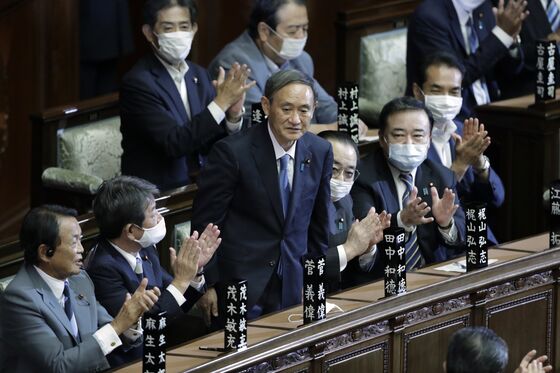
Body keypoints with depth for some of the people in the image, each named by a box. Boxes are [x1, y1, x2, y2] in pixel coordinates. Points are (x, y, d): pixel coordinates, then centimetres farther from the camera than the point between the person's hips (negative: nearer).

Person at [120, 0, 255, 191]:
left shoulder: (199, 75, 8)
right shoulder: (137, 83, -11)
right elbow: (173, 144, -19)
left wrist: (233, 115, -11)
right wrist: (221, 103, -21)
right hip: (157, 194, -6)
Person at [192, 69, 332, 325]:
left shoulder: (320, 152, 1)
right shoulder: (232, 152, -15)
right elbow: (205, 222, -9)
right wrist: (208, 284, -9)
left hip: (294, 282, 4)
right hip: (241, 279, -4)